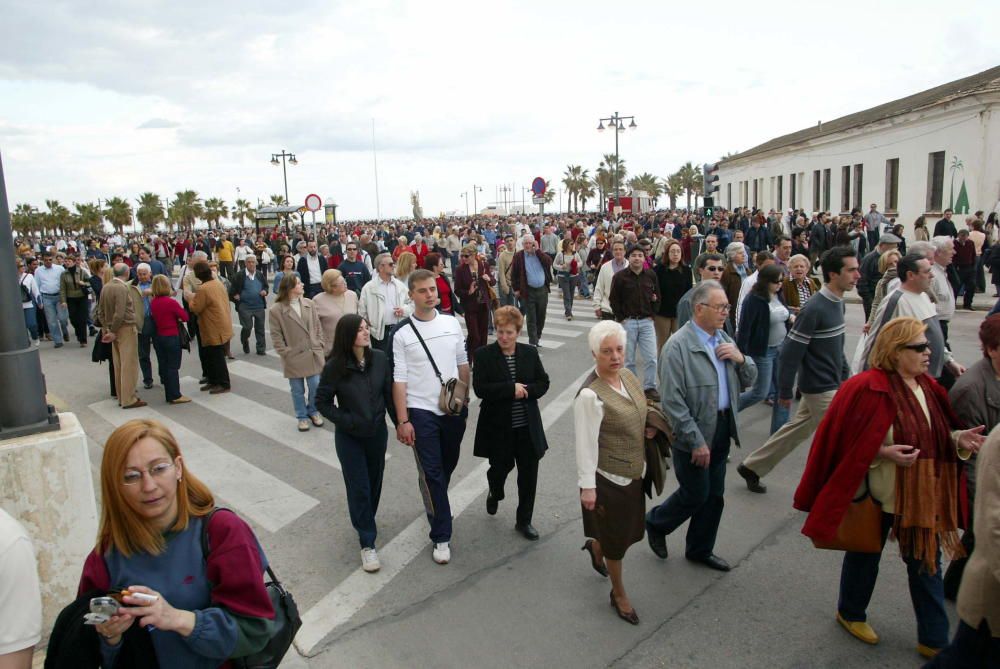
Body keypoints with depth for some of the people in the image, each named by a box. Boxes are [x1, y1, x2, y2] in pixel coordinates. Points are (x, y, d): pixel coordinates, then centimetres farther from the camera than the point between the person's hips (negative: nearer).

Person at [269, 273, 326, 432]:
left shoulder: (309, 304, 0)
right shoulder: (276, 309, -11)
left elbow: (317, 326, 7)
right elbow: (276, 335, -7)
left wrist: (319, 345, 3)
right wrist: (285, 353, -10)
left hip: (313, 354, 3)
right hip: (293, 357, -3)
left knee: (315, 386, 8)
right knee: (298, 390, 10)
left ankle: (313, 411, 32)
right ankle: (302, 416, 27)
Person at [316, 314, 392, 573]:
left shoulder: (379, 358, -11)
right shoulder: (334, 366, -17)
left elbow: (389, 392, 0)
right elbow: (322, 402, -6)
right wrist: (346, 421, -15)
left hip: (377, 432, 3)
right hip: (349, 437, -3)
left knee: (374, 482, 18)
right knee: (359, 488, 1)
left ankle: (365, 520, 43)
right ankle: (367, 544, 14)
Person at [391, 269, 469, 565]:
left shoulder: (451, 322, 1)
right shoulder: (402, 333, -8)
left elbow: (462, 363, 9)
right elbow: (399, 379, -9)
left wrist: (464, 399, 11)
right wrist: (402, 421, -11)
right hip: (421, 411, -4)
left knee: (448, 466, 18)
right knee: (431, 472, -1)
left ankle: (434, 505, 46)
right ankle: (441, 536, 10)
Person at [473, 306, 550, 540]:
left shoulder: (530, 353, 2)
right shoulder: (484, 355, -7)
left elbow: (543, 383, 4)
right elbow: (480, 389, -16)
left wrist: (525, 391, -15)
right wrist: (511, 388, -21)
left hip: (528, 426, 3)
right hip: (498, 427, -2)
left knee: (529, 473, 8)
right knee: (501, 467, 11)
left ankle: (524, 521, 25)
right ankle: (494, 493, 48)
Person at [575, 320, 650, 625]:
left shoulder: (628, 376, -2)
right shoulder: (590, 395, -26)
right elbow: (586, 443, -23)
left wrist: (649, 428, 3)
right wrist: (587, 486, -20)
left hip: (633, 472, 7)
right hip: (608, 477, -7)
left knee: (626, 528, 22)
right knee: (617, 538, 10)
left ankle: (596, 546, 54)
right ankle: (619, 593, 34)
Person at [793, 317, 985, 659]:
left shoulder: (928, 388, 2)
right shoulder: (867, 389, -20)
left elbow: (938, 436, 13)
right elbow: (845, 442, -16)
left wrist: (959, 439, -7)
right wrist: (883, 453, -27)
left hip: (922, 496, 6)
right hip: (877, 493, -6)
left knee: (927, 562, 13)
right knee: (866, 554, 14)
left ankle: (934, 640, 29)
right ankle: (850, 613, 39)